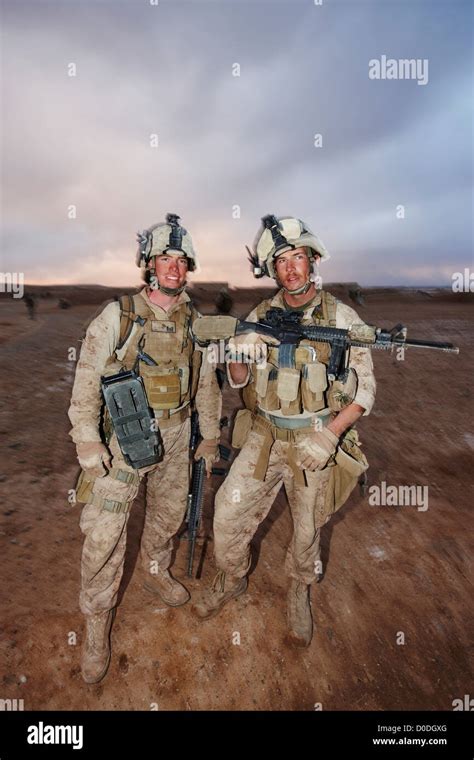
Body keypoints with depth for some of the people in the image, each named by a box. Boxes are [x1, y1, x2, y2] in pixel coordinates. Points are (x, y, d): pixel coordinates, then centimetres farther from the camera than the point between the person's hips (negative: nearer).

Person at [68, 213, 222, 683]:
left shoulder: (194, 322, 1)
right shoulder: (117, 317, -10)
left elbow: (207, 383, 8)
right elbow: (87, 379, -9)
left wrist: (209, 436, 11)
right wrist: (87, 440, -15)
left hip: (175, 437, 4)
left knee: (169, 514, 20)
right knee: (104, 533, 0)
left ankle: (156, 572, 49)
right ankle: (97, 621, 23)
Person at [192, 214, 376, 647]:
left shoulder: (342, 318, -7)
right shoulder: (261, 317, 0)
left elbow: (365, 388, -6)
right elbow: (240, 382, 5)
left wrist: (331, 434, -19)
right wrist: (237, 359, -19)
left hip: (316, 441, -2)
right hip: (265, 436, 2)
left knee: (308, 527, 14)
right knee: (229, 514, 2)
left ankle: (299, 593, 44)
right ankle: (232, 580, 34)